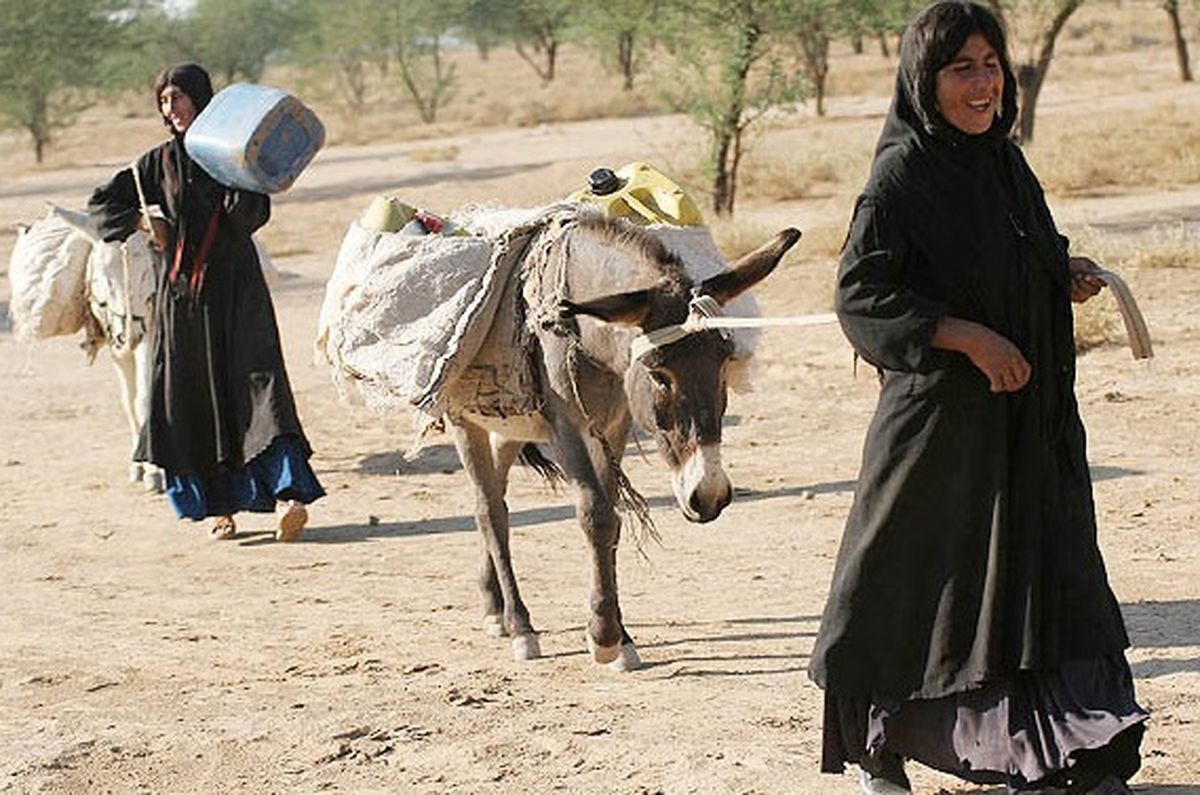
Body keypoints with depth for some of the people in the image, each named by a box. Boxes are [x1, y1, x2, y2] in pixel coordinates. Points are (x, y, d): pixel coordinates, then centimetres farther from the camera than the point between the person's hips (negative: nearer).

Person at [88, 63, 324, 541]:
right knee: (194, 401, -1)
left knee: (257, 381, -17)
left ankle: (290, 492, -27)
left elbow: (254, 215, -8)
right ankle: (220, 507, 6)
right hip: (182, 292, 3)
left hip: (235, 287, -3)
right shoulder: (159, 163, 11)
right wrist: (142, 221, 1)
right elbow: (101, 204, 16)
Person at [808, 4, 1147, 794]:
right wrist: (966, 336, -23)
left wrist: (1065, 270, 2)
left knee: (1049, 569, 4)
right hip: (939, 411, -7)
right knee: (911, 580, 3)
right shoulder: (901, 175, -13)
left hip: (1029, 411, 7)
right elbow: (860, 294, -17)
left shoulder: (1003, 160, 9)